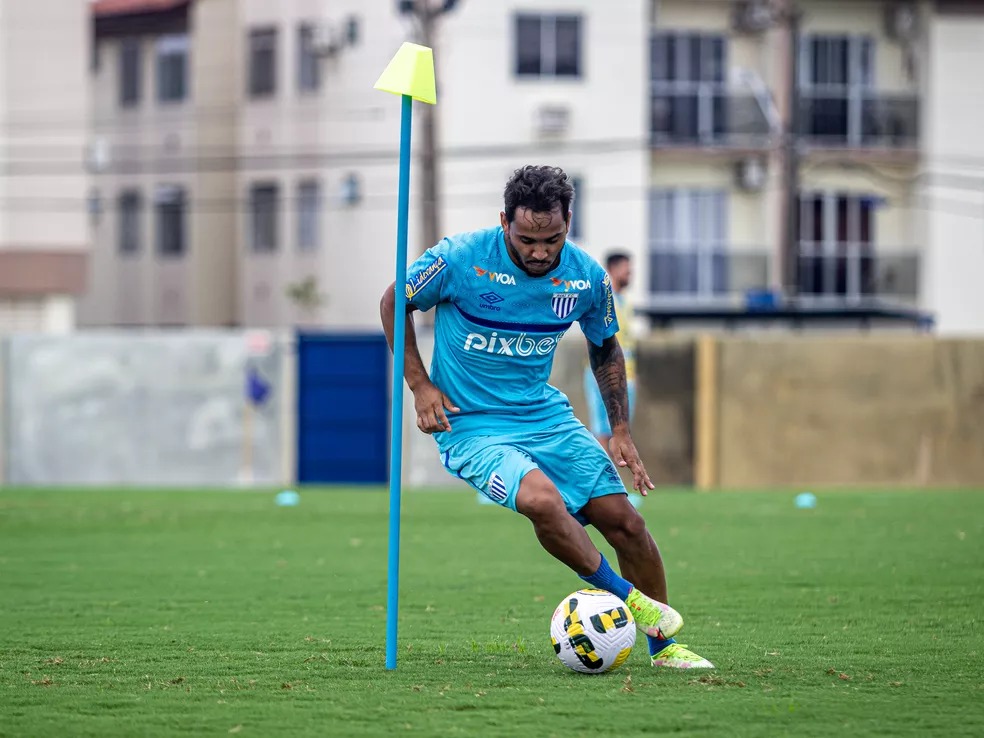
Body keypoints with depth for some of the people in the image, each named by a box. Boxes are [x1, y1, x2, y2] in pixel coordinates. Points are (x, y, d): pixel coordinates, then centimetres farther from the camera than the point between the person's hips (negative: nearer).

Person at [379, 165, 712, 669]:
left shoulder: (587, 278, -6)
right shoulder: (461, 259, -18)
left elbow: (605, 349, 13)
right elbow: (394, 303, -1)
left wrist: (620, 431, 6)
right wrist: (419, 385, -8)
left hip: (546, 414, 4)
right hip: (470, 425, -4)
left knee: (624, 521, -3)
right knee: (542, 499, -32)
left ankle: (663, 645, 15)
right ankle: (625, 597, -12)